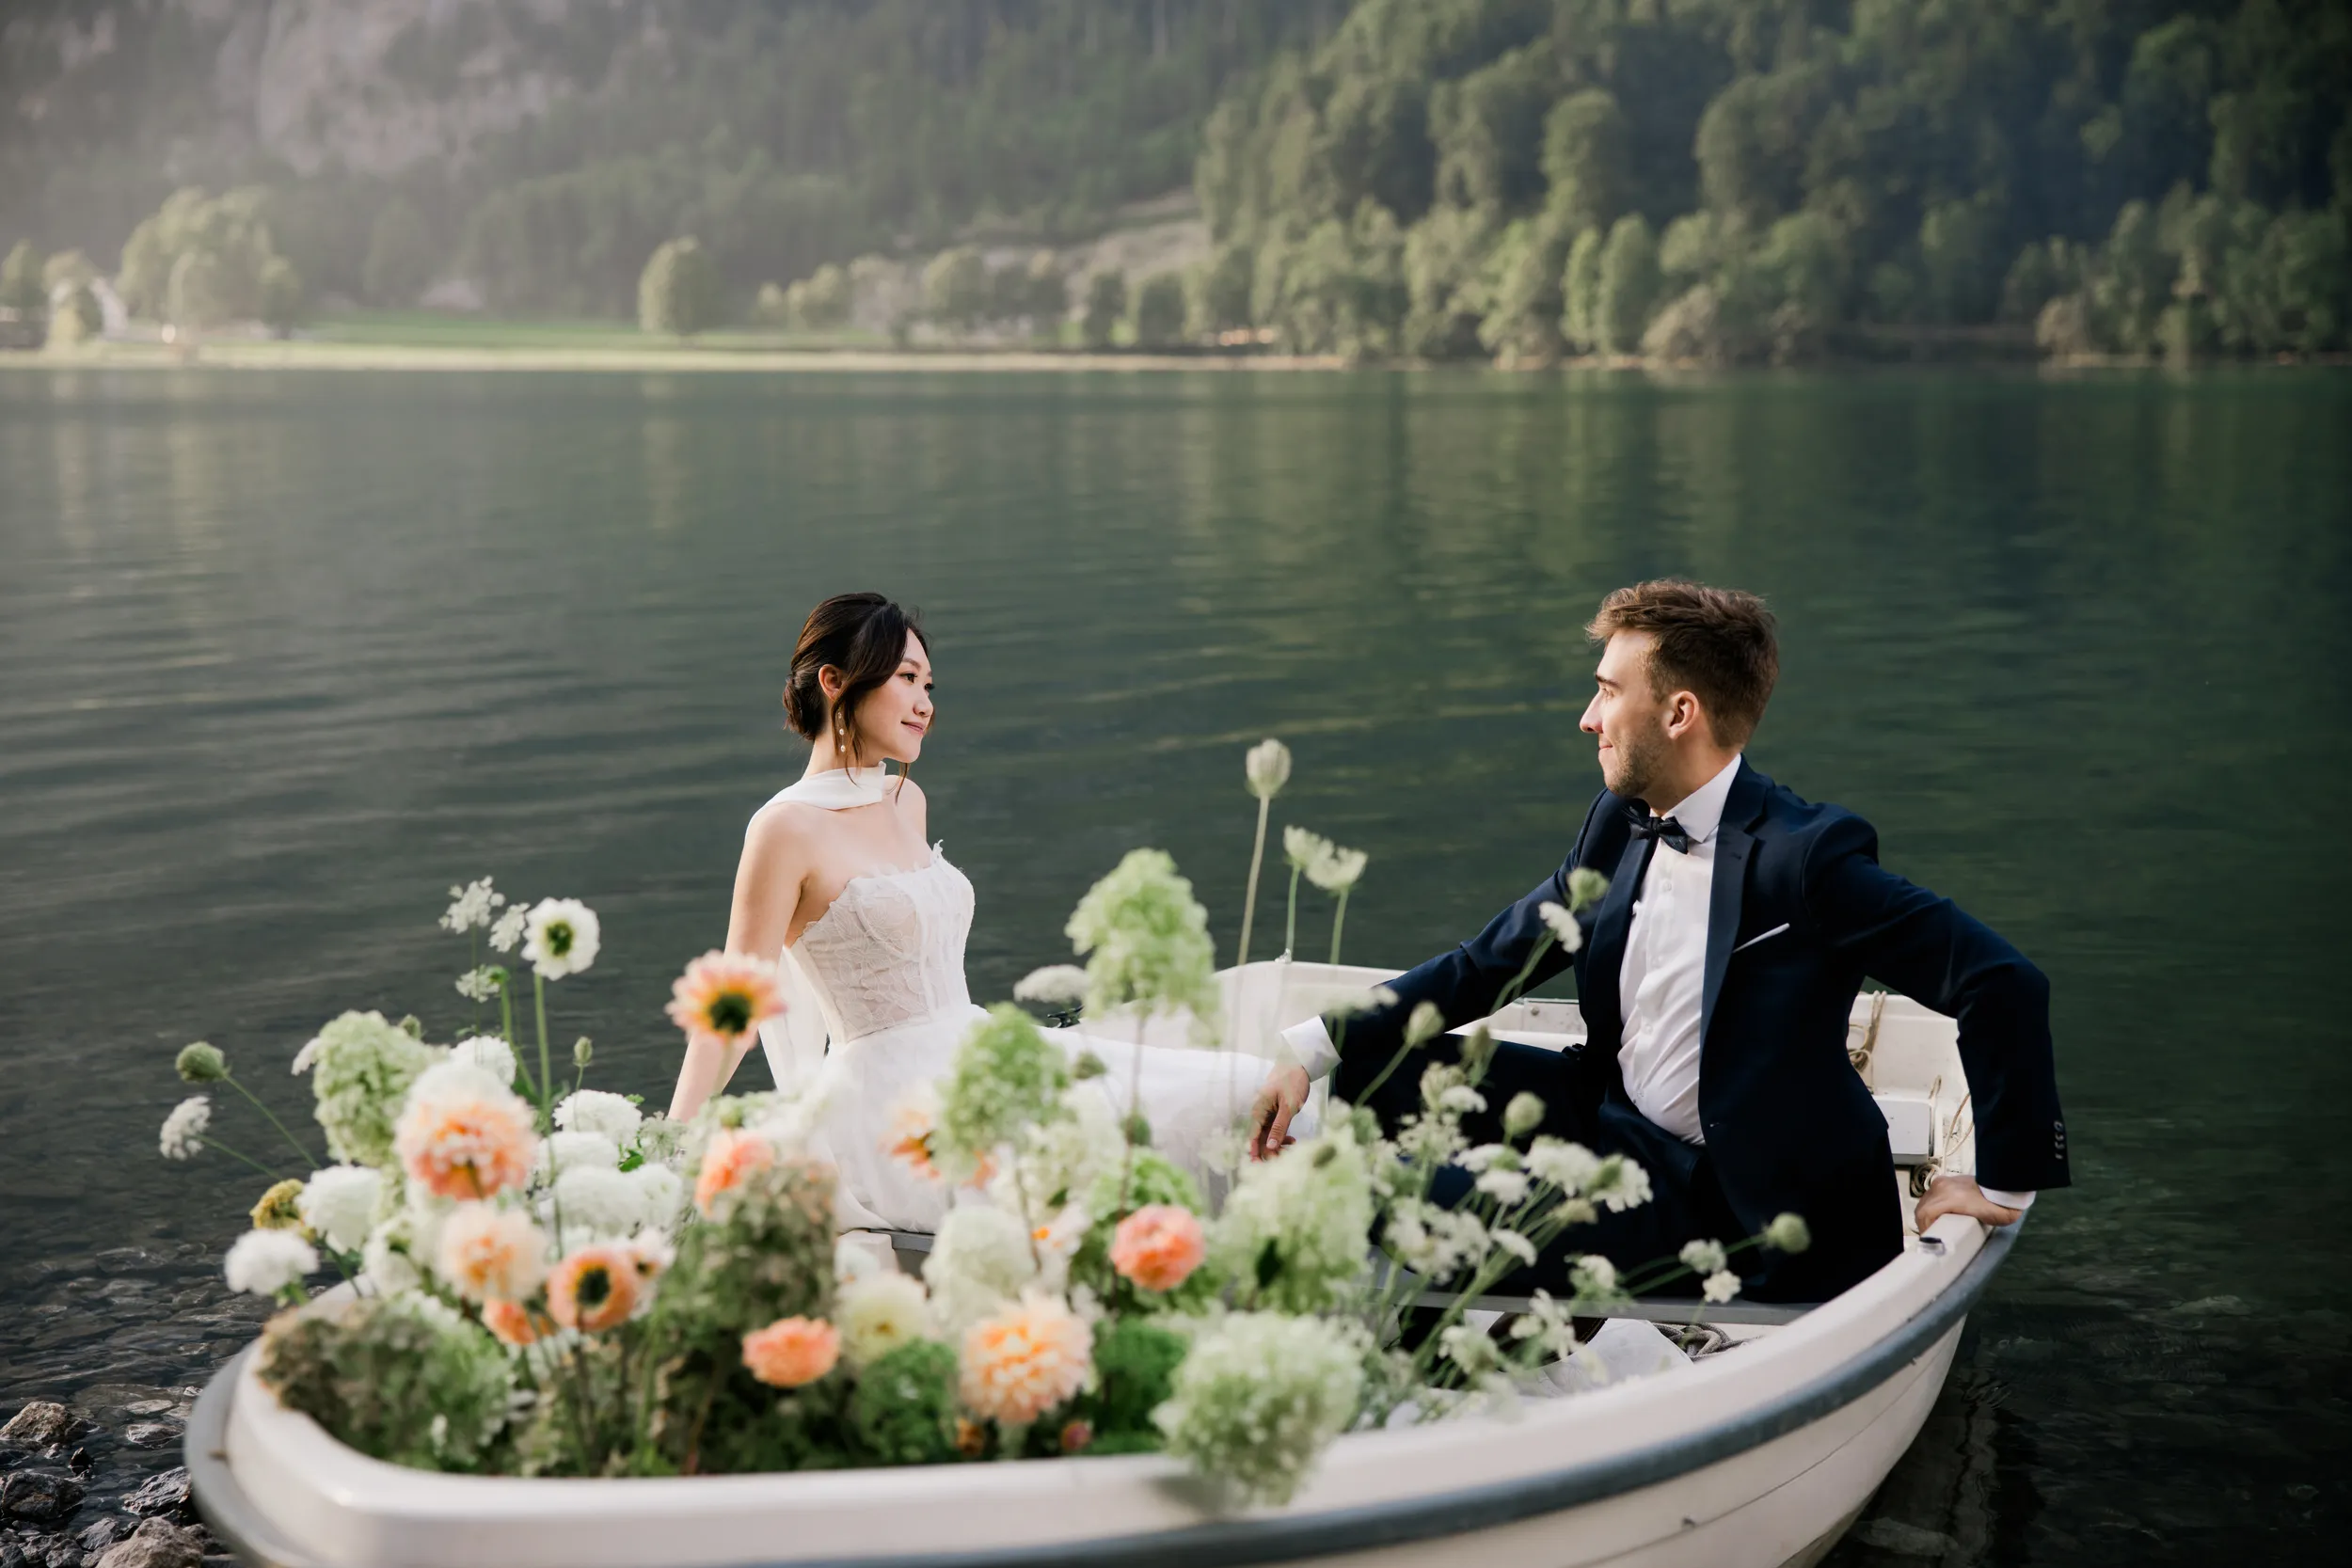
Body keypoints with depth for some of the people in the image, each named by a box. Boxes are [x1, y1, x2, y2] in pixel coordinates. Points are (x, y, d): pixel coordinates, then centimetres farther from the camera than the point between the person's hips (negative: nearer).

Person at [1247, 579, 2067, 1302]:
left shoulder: (1806, 855, -22)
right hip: (1608, 1116, 8)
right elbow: (1487, 963, 9)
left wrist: (2004, 1185, -18)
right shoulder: (1619, 823, 2)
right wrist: (1309, 1051, 0)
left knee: (1420, 1210, -25)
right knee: (1375, 1061, 0)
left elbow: (2003, 983, -25)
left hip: (1723, 1199, -8)